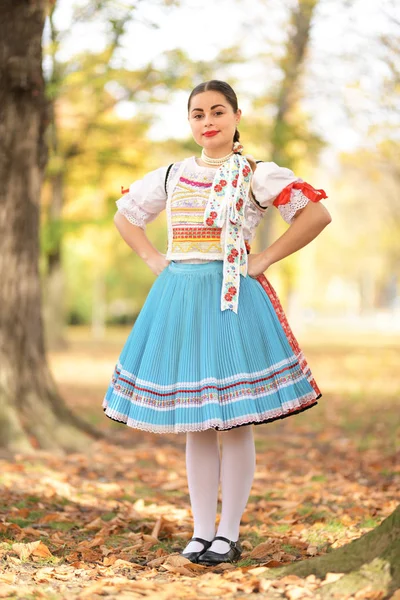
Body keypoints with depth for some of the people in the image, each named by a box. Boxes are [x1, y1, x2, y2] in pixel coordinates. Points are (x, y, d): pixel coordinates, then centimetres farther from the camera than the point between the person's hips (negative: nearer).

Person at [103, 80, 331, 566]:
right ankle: (201, 531, 15)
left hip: (232, 298, -4)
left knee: (235, 422, -2)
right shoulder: (170, 177, 12)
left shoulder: (256, 175, 0)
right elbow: (124, 216, 26)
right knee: (195, 425, 7)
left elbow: (316, 214, -8)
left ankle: (228, 534, 8)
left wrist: (262, 261, -10)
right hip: (178, 298, 4)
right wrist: (153, 260, 11)